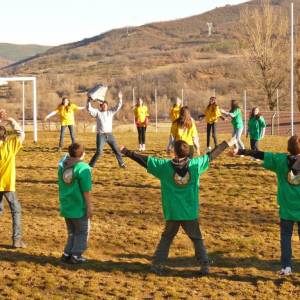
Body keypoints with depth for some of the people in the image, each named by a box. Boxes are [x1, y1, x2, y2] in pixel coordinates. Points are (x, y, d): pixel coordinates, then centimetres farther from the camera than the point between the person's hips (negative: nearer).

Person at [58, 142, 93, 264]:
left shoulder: (62, 166, 2)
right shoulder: (83, 168, -18)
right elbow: (86, 190, -17)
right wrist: (89, 206, -12)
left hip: (66, 205, 6)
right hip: (79, 206, -6)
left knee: (72, 232, 20)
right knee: (82, 232, 10)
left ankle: (67, 254, 17)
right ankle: (76, 255, 8)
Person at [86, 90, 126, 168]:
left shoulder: (110, 112, 10)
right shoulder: (97, 112, 2)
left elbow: (118, 107, 4)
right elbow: (89, 109, -9)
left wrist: (120, 99, -9)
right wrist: (89, 101, -21)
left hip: (109, 135, 4)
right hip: (101, 135, -4)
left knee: (116, 150, 10)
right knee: (99, 152, -12)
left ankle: (121, 163, 26)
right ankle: (90, 165, -3)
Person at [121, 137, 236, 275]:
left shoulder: (165, 166, -10)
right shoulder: (195, 164, -7)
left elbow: (144, 160, -8)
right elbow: (211, 155, 3)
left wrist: (126, 152, 0)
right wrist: (227, 144, 15)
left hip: (172, 213, 0)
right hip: (191, 213, 0)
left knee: (166, 238, 17)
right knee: (197, 238, 14)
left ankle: (158, 264, 13)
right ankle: (204, 265, 8)